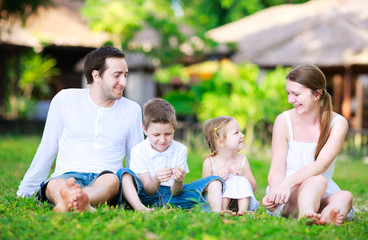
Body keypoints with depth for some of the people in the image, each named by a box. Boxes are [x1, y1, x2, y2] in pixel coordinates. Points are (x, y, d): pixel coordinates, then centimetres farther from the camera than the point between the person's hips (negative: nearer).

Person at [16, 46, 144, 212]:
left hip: (104, 183, 1)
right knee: (54, 185, -38)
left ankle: (69, 202, -67)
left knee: (111, 180, -38)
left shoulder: (132, 110, 16)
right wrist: (24, 193, 16)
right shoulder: (65, 99, 11)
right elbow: (46, 150, 16)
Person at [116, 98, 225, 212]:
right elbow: (148, 191, -14)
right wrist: (156, 180, -37)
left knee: (214, 180, -15)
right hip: (149, 197, -2)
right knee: (123, 173, -28)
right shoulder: (138, 151, -8)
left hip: (173, 199, 2)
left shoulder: (180, 150, -4)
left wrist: (178, 181, -30)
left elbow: (175, 193, -7)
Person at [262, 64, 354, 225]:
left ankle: (325, 218, -60)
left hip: (323, 195, 2)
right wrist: (275, 191, -28)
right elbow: (277, 169, -5)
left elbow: (322, 164, -15)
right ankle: (305, 216, -61)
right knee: (318, 180, -34)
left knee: (345, 197, -31)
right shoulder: (284, 121, -1)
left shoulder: (337, 123, 0)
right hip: (290, 195, -2)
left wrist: (290, 181, -32)